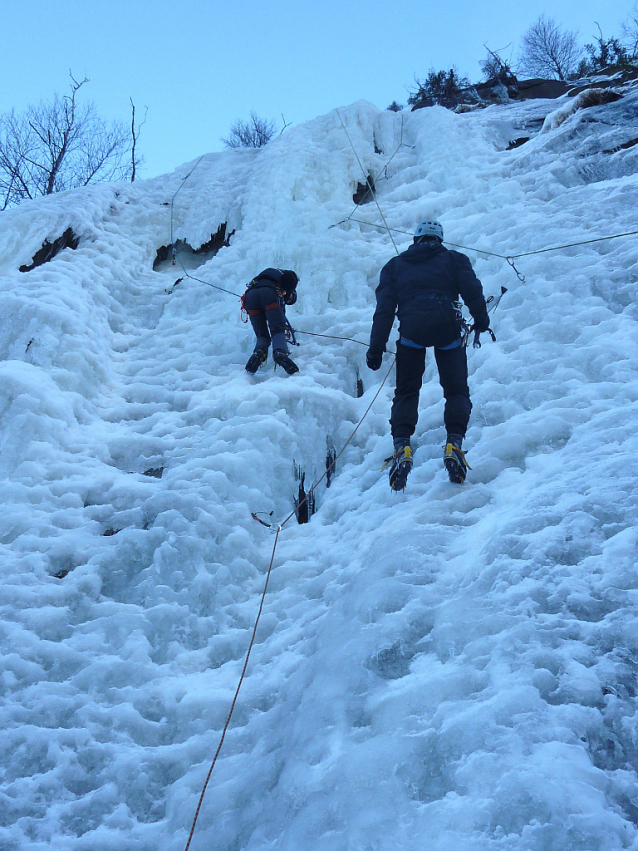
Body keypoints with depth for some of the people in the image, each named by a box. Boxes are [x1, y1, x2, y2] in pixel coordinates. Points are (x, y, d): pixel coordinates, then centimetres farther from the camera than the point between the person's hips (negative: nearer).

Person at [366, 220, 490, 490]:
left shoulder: (395, 265, 26)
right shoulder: (454, 258, 24)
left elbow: (384, 308, 15)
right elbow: (472, 290, 8)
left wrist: (376, 347, 13)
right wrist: (481, 321, 21)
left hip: (411, 328, 1)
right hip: (447, 325, 0)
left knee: (406, 392, 9)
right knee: (456, 390, 10)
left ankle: (402, 447, -10)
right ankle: (454, 443, -10)